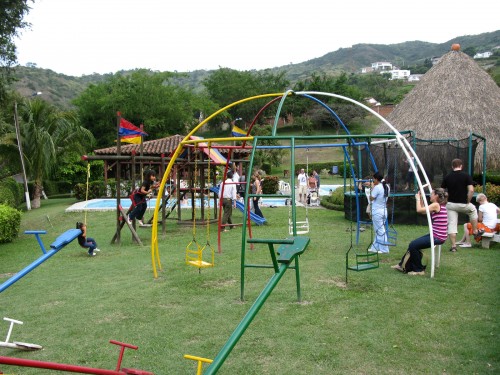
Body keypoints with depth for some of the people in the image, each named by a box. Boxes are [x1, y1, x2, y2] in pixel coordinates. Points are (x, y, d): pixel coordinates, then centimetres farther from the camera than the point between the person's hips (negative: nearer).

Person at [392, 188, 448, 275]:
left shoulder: (436, 205, -16)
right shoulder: (440, 206, 13)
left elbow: (419, 210, -20)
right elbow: (423, 211, 19)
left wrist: (418, 199, -5)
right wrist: (421, 199, 12)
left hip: (437, 237, -10)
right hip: (436, 236, 10)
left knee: (413, 245, -6)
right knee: (414, 244, 16)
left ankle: (419, 270, 5)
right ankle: (403, 266, 23)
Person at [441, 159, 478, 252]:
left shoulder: (447, 177, 0)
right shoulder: (466, 176, -7)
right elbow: (471, 190, -16)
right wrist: (468, 201, -4)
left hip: (450, 204, 1)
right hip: (463, 204, -1)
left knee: (451, 224, 5)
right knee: (473, 210, 31)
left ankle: (453, 246, 2)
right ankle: (475, 231, 35)